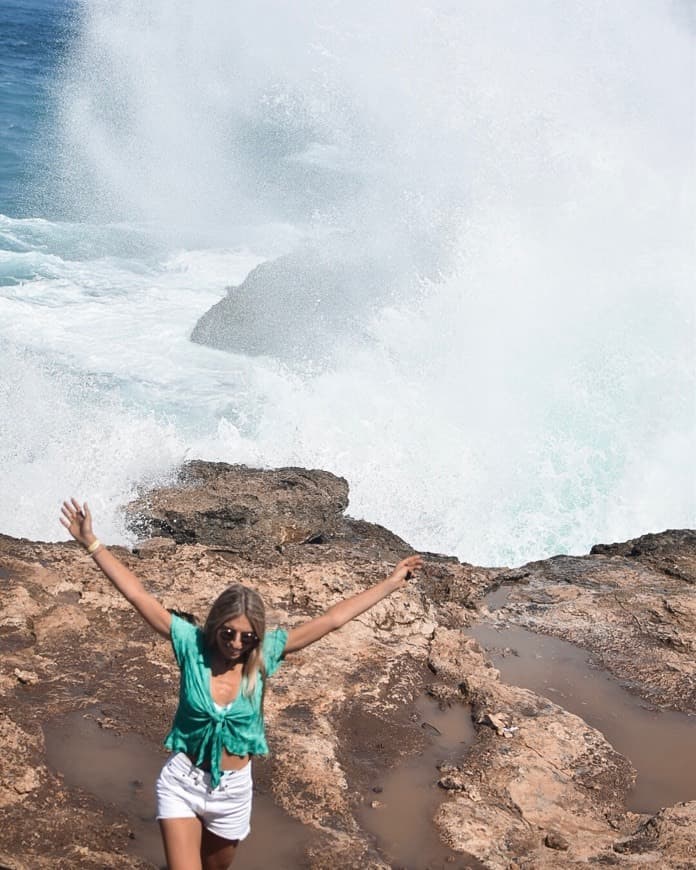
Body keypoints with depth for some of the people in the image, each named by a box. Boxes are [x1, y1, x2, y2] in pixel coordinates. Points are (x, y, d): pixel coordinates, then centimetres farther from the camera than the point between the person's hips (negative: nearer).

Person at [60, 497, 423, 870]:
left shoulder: (265, 653, -11)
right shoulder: (192, 644, -15)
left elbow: (332, 619, -12)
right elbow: (138, 595, -18)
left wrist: (392, 582, -10)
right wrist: (91, 543, -22)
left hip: (233, 790, 2)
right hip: (182, 783, -2)